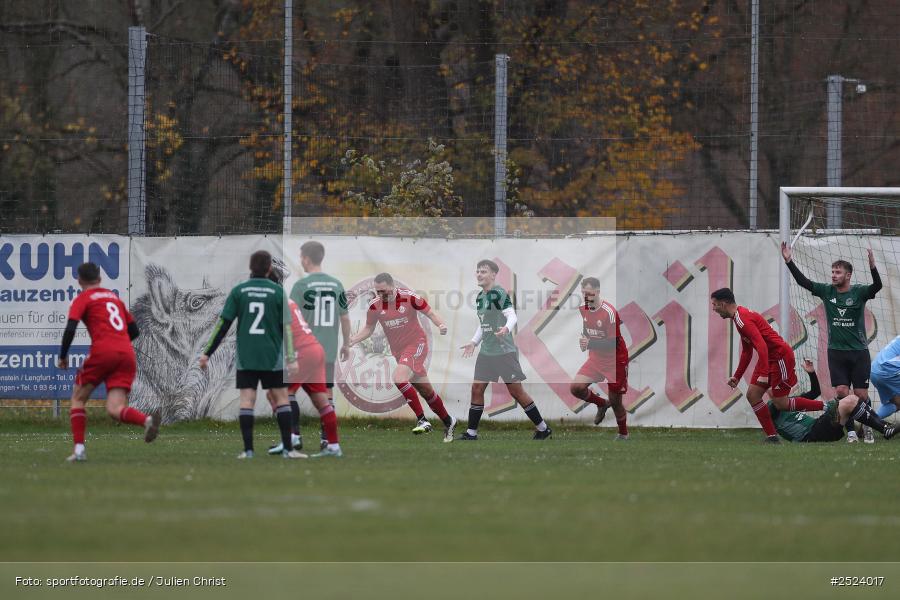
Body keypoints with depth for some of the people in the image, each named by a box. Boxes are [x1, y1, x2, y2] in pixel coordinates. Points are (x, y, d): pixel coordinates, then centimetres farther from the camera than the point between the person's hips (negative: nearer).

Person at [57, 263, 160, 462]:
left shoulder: (82, 299, 8)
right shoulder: (115, 298, 26)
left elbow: (70, 329, -6)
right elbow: (134, 330, 27)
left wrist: (63, 357, 6)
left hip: (103, 351, -4)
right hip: (127, 354, 4)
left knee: (78, 399, 15)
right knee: (115, 409, -4)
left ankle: (79, 448, 3)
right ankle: (147, 420, -35)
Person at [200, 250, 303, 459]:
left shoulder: (239, 291, 1)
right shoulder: (277, 291, -2)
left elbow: (223, 325, -2)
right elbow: (286, 327, -3)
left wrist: (207, 353, 3)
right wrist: (291, 359, 0)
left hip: (245, 357, 1)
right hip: (272, 357, -1)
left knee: (247, 400, 1)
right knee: (281, 397, 7)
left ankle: (248, 450, -6)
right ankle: (288, 448, 3)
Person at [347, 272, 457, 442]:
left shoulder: (409, 297, -16)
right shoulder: (375, 305, -4)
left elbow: (430, 313, -6)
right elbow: (368, 328, 10)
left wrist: (441, 325, -26)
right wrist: (352, 340, -7)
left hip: (416, 344, -5)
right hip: (398, 350, 5)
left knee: (399, 377, -27)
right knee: (426, 391, 10)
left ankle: (422, 420, -22)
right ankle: (448, 422, 28)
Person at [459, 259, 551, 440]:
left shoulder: (499, 294, -11)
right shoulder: (480, 297, 13)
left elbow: (512, 316, -20)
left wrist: (506, 328, -40)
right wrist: (474, 342, 16)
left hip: (504, 351, -8)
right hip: (486, 351, 8)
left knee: (516, 390, -4)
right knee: (477, 389, 2)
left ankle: (543, 429, 8)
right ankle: (471, 433, 7)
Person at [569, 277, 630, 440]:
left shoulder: (608, 312, -23)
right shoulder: (583, 310, 1)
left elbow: (613, 343, -24)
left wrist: (590, 344, -32)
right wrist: (583, 342, 1)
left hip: (615, 360, -6)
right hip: (596, 358, 6)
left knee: (615, 401, 3)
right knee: (576, 387, -12)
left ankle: (623, 434, 28)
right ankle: (602, 404, 16)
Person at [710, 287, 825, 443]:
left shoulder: (742, 319, -18)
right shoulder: (739, 317, 16)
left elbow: (762, 346, -29)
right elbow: (746, 352, 26)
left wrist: (763, 375, -33)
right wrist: (737, 376, 26)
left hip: (780, 356, -10)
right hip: (769, 358, 10)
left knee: (780, 403, -7)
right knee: (752, 395, 2)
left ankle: (826, 407, 1)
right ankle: (772, 436, 3)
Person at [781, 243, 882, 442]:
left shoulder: (859, 292, -5)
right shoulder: (827, 291, 3)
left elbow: (877, 286, -22)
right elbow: (803, 281, -2)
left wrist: (873, 267, -39)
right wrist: (789, 261, -13)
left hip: (859, 352, -2)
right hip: (836, 351, 2)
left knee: (861, 394, -1)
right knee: (841, 391, -8)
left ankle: (868, 429, 17)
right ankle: (851, 431, -1)